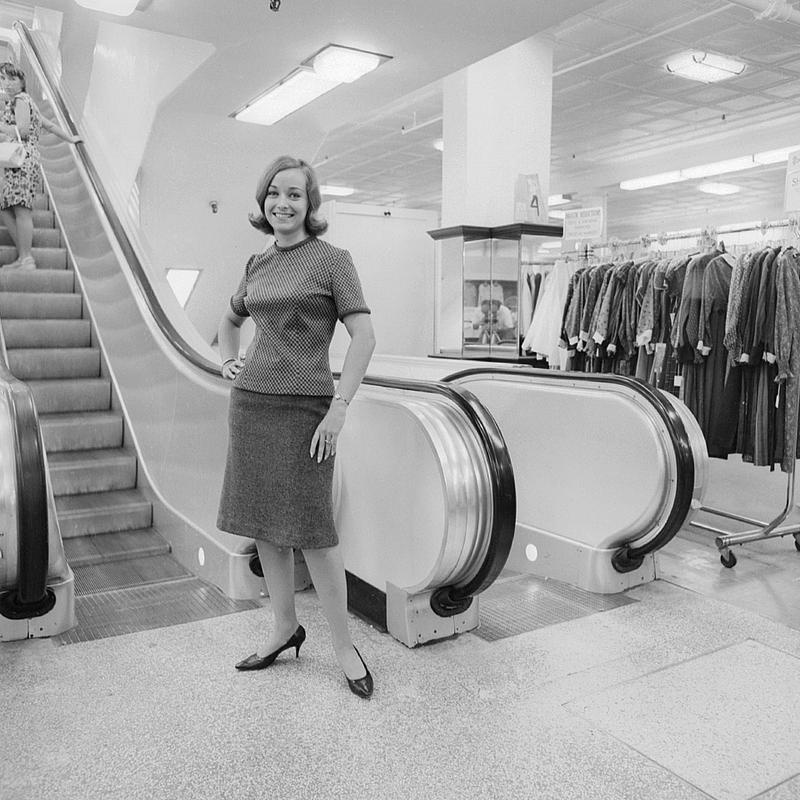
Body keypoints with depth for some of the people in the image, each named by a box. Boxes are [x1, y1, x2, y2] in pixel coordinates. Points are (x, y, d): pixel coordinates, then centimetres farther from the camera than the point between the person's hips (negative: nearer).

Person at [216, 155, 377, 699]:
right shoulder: (257, 265, 13)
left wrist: (340, 408, -17)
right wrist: (228, 362, 13)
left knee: (310, 527, -5)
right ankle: (285, 628, 27)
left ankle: (344, 644, 11)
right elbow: (230, 321, 31)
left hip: (304, 405, -6)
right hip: (252, 400, 6)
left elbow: (365, 336, -12)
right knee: (263, 521, 10)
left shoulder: (333, 260, -4)